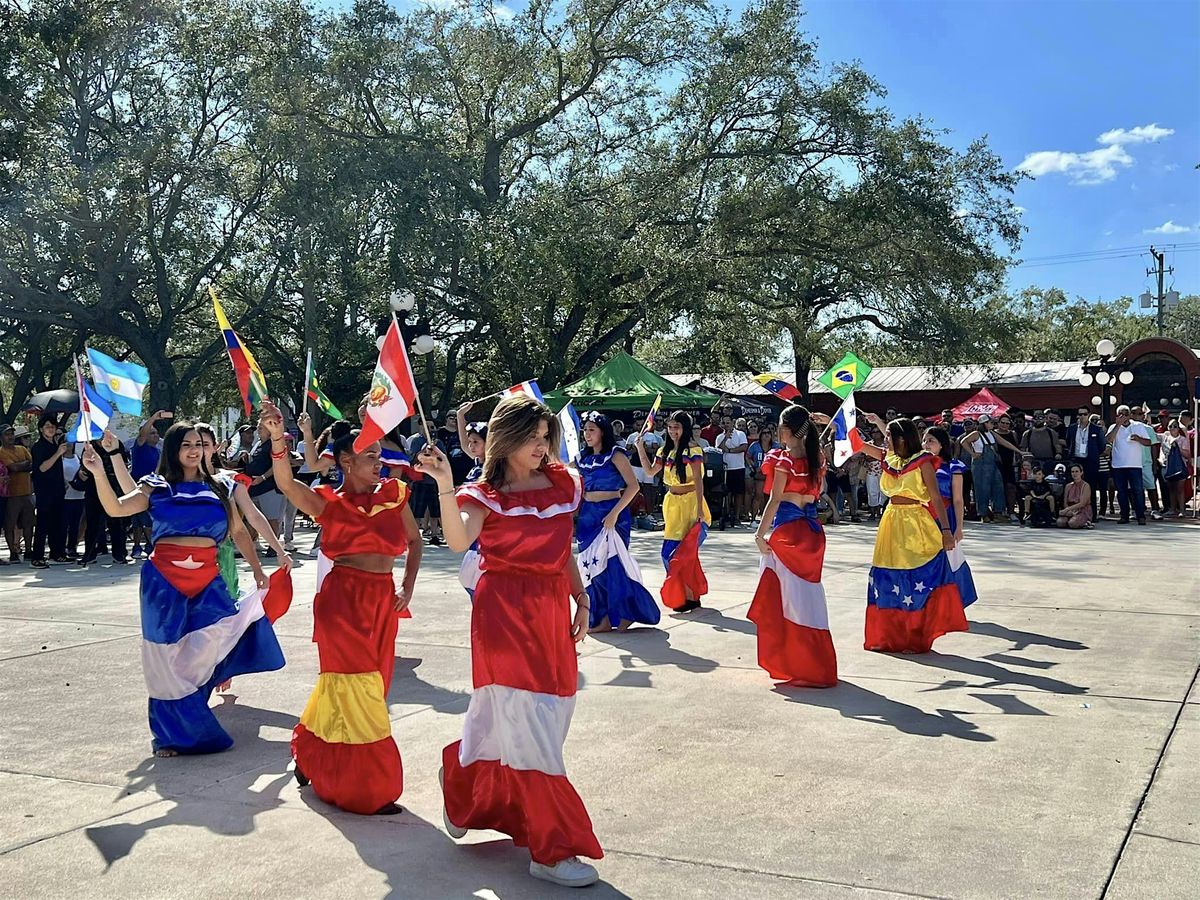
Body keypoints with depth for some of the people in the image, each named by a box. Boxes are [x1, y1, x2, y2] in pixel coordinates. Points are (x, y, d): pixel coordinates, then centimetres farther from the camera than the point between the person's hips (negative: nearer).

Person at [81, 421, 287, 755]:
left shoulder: (219, 487, 12)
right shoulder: (157, 488, 7)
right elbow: (115, 509, -8)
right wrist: (99, 473, -22)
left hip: (207, 580, 1)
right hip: (164, 579, -1)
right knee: (166, 656, 3)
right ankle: (172, 734, 16)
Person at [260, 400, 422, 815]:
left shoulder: (394, 494, 6)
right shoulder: (328, 503, -4)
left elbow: (414, 540, 17)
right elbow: (286, 483, -21)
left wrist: (408, 589, 6)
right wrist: (277, 438, -37)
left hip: (382, 601, 5)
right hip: (342, 598, -4)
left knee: (356, 684, 13)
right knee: (358, 685, -4)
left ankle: (313, 756, 36)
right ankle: (365, 787, 8)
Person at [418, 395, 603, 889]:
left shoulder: (562, 483, 11)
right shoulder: (486, 494, -4)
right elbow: (459, 541, -24)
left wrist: (581, 601, 14)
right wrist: (445, 486, -35)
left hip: (553, 609, 6)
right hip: (505, 611, -6)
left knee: (511, 720, 12)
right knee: (530, 727, -5)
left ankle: (460, 774, 41)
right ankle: (552, 850, 4)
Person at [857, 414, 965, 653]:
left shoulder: (923, 462, -9)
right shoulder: (888, 458, 7)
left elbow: (936, 498, -11)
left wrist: (946, 530, -17)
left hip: (916, 527, -6)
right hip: (892, 525, 6)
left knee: (918, 582, -3)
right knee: (887, 581, 9)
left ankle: (917, 639, 6)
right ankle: (888, 636, 19)